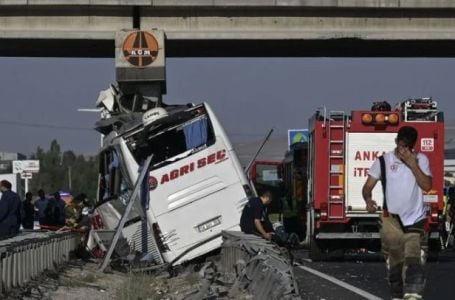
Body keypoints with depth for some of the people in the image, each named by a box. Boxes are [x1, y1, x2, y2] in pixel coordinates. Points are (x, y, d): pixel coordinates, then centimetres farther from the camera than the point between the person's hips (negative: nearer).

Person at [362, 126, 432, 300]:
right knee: (396, 261, 9)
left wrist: (413, 165, -17)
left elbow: (427, 186, -8)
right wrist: (368, 200, -22)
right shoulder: (383, 161, 0)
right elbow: (368, 186, 0)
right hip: (392, 219, 1)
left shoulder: (421, 160, 2)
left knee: (413, 259, -17)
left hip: (415, 220, -1)